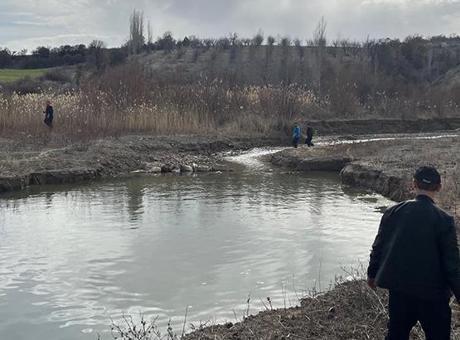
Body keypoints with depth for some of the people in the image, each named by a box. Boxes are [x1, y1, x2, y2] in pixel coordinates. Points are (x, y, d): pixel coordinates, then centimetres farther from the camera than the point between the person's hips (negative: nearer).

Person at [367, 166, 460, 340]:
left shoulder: (394, 212, -4)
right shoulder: (443, 220, -15)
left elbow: (378, 246, 4)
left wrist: (372, 273, 19)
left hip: (398, 288, 4)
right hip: (432, 293, -4)